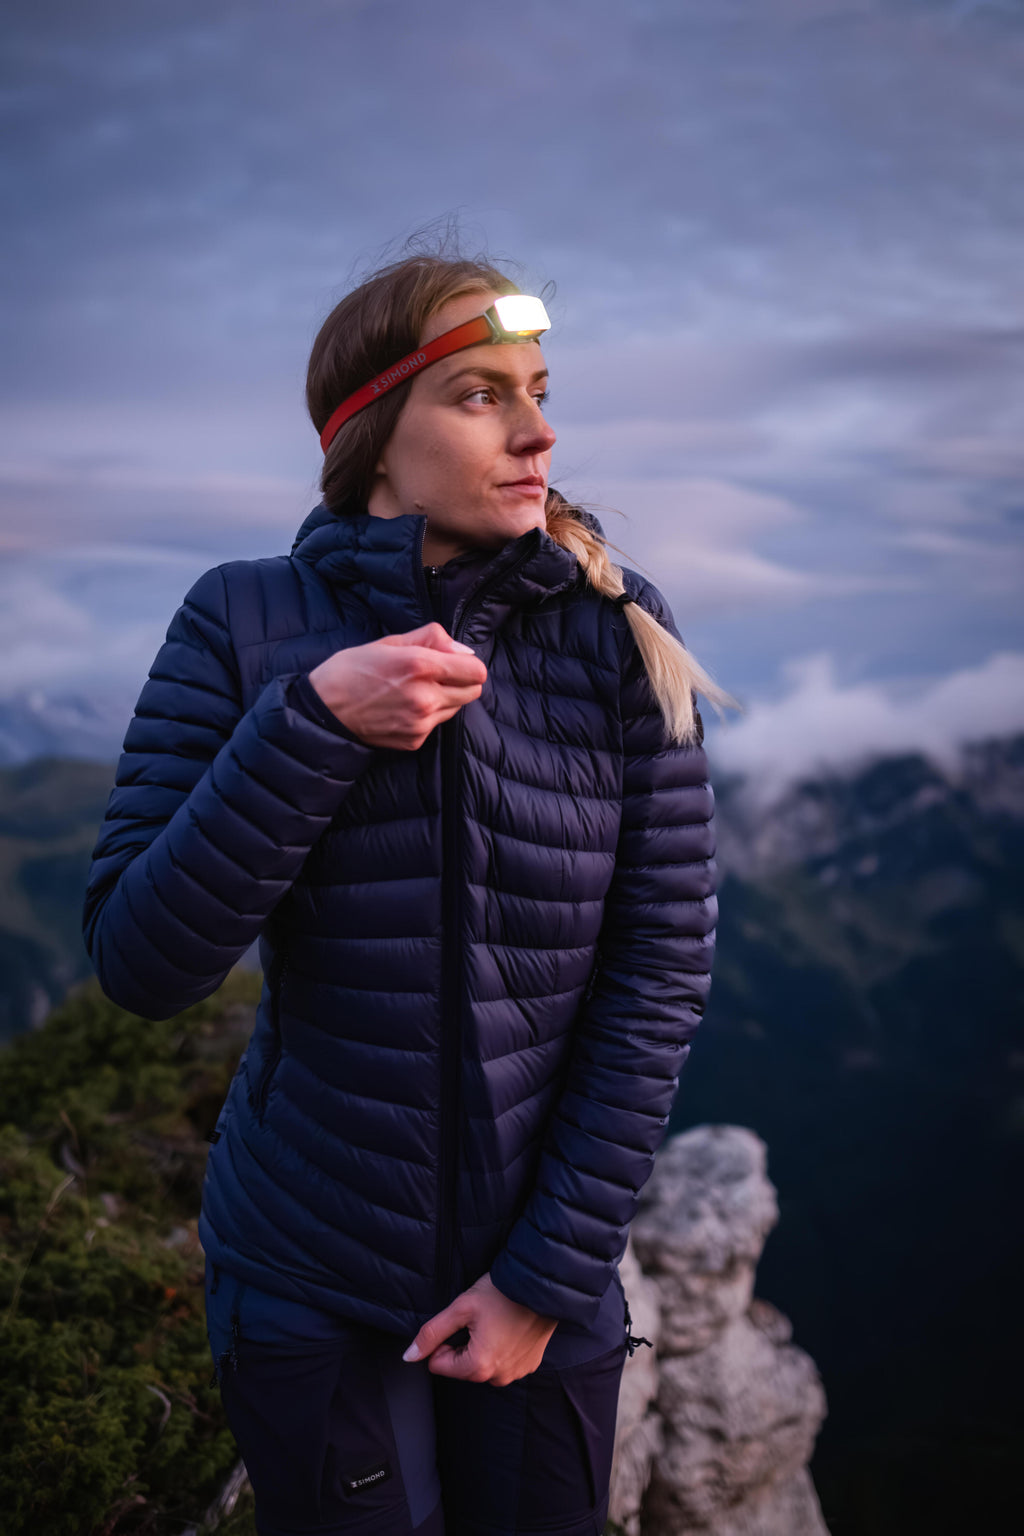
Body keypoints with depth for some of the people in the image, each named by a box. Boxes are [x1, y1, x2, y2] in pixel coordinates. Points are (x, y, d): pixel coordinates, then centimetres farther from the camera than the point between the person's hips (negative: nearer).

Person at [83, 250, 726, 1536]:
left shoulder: (616, 635, -9)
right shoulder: (247, 623, -10)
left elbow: (663, 971, -9)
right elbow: (142, 964, -14)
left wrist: (551, 1275, -10)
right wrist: (312, 723, -25)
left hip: (543, 1286, 1)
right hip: (308, 1286, 0)